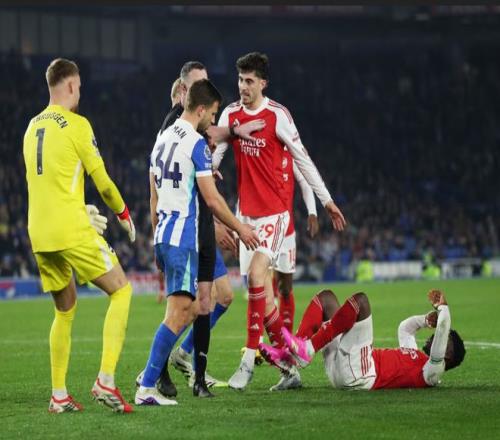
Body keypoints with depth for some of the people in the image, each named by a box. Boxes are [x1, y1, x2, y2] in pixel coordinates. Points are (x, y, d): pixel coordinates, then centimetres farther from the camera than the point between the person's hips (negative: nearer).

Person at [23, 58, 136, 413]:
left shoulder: (33, 126, 15)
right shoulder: (77, 125, -7)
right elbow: (102, 181, -4)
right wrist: (123, 213, 13)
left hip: (39, 235, 7)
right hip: (73, 232, -7)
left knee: (65, 309, 17)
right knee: (121, 290, 2)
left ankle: (59, 395, 12)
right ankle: (106, 381, -10)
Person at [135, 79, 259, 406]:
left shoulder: (163, 139, 15)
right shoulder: (196, 144, -11)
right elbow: (211, 198, -13)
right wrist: (240, 228, -1)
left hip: (162, 234, 9)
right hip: (183, 238, -9)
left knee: (194, 307, 16)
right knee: (179, 312, -11)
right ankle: (147, 388, -17)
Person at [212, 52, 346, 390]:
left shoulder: (277, 115, -9)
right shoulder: (230, 114, 5)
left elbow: (302, 159, -5)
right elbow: (215, 155, 14)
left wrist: (327, 201, -2)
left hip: (274, 212, -6)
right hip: (246, 212, 6)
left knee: (256, 276, -21)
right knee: (263, 294, 6)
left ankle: (249, 360, -16)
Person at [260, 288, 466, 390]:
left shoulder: (431, 371, 1)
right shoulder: (416, 356, 28)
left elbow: (441, 336, -16)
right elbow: (404, 329, 43)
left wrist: (443, 308, -2)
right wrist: (428, 319, 28)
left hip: (356, 375, -10)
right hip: (342, 366, 10)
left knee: (359, 301, -20)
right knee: (325, 297, 12)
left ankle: (306, 351, -23)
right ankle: (289, 354, -9)